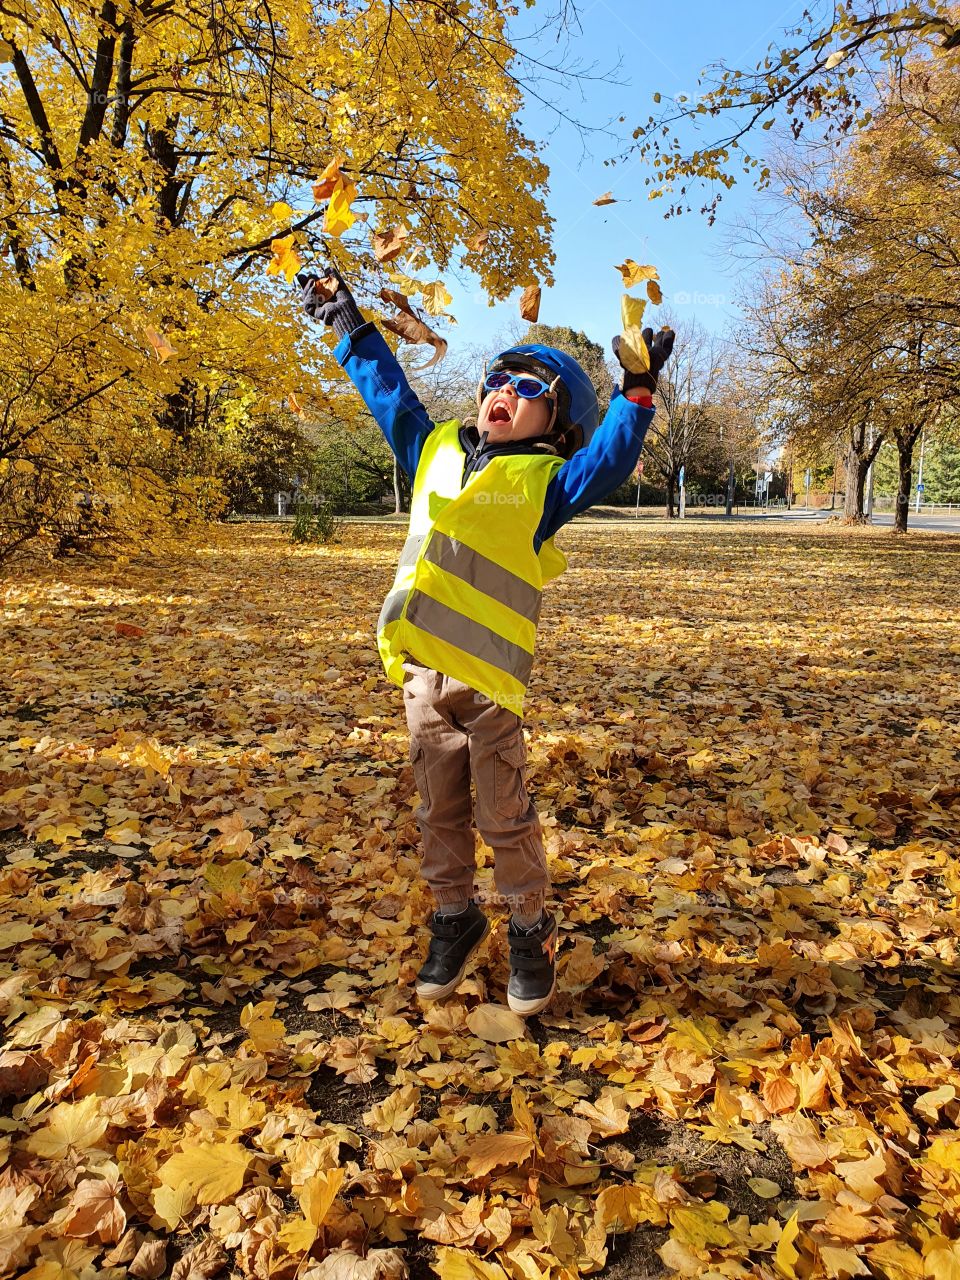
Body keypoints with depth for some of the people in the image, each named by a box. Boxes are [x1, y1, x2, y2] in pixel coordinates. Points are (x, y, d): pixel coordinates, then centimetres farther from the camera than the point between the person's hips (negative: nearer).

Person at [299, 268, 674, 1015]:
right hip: (422, 670, 5)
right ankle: (455, 918, 32)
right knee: (440, 810, 15)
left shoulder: (543, 480, 1)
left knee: (503, 813, 4)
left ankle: (531, 931, 23)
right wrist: (349, 326, 29)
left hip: (489, 675, -5)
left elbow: (607, 461, -13)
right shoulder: (437, 451, 15)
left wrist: (636, 392, -20)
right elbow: (389, 394, 25)